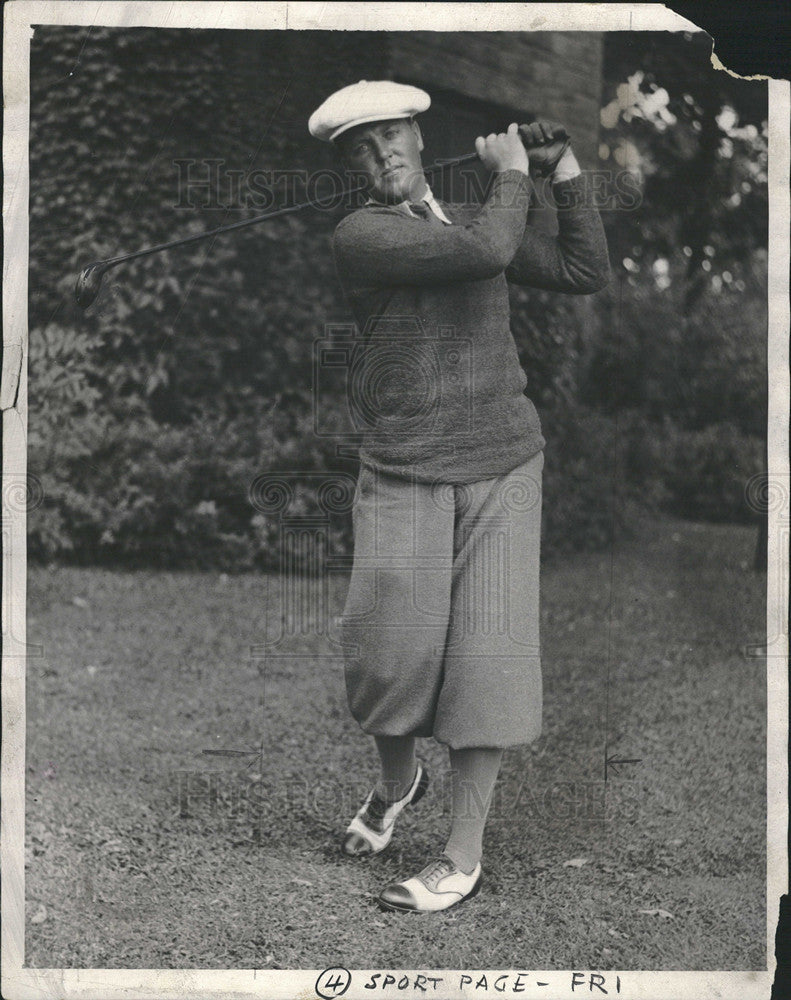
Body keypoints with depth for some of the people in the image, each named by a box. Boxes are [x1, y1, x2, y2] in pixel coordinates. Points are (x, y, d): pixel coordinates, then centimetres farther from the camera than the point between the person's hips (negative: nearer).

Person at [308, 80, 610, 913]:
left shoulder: (472, 216, 12)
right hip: (402, 477, -3)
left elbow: (587, 274, 13)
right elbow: (487, 253, -21)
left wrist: (565, 172, 9)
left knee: (487, 652, -2)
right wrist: (511, 172, -4)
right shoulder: (359, 236, -9)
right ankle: (396, 779, 31)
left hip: (502, 469, 3)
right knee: (393, 648, -4)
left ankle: (463, 855, 7)